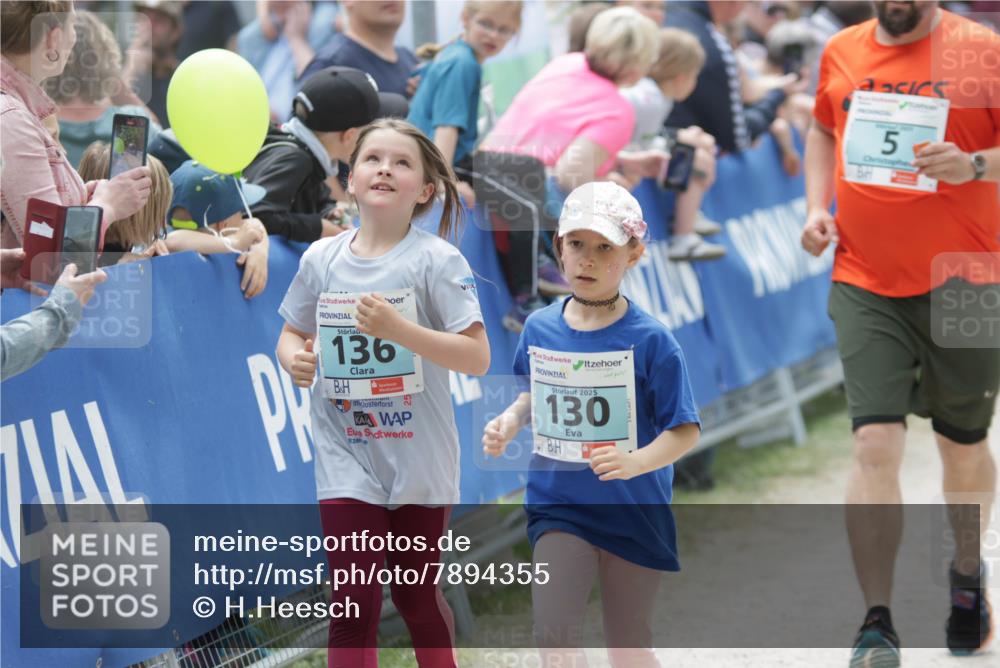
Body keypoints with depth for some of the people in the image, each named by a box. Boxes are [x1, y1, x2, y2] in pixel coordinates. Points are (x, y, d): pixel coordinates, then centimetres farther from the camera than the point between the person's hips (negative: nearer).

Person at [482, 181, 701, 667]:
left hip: (634, 512, -2)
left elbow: (685, 431, -13)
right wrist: (508, 424, -2)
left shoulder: (649, 339, -13)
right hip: (558, 505, 2)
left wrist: (636, 462, -31)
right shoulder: (540, 327, -1)